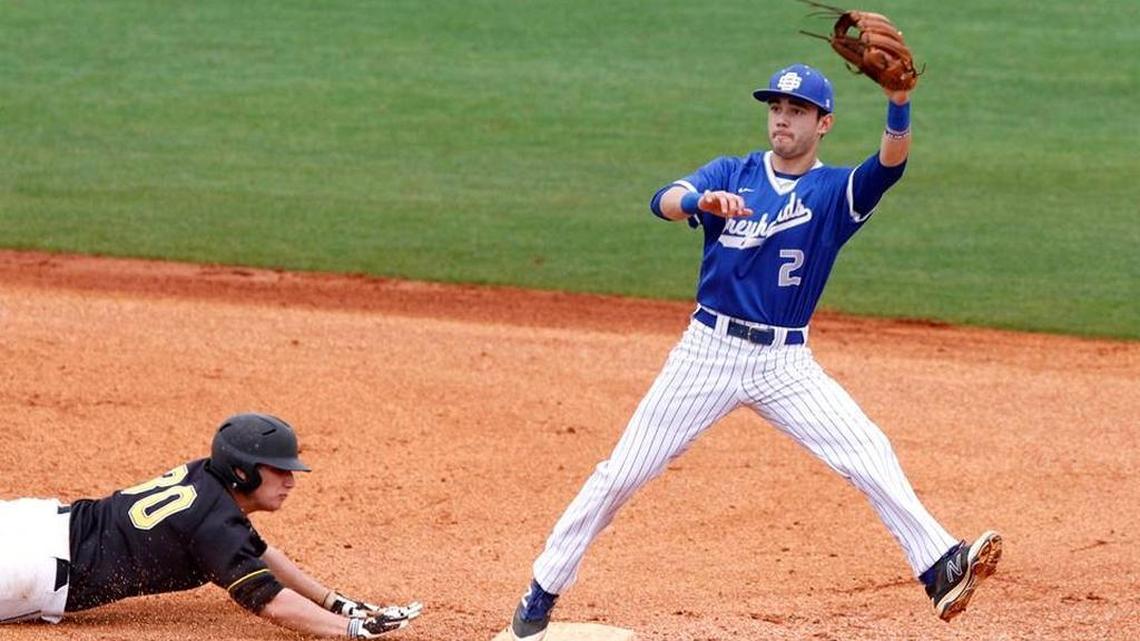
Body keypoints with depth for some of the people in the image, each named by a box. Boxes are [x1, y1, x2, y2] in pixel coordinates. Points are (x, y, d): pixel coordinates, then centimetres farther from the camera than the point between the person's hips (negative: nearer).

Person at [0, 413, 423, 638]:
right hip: (46, 564, -9)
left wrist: (334, 602, 16)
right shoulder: (214, 522, -21)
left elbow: (261, 554, 22)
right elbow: (270, 602, -26)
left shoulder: (206, 477, 8)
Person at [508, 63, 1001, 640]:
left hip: (785, 363, 0)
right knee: (622, 473, 0)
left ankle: (940, 569, -19)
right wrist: (701, 201, -41)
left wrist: (898, 99, -39)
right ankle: (541, 594, 10)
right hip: (708, 351, 0)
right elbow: (664, 200, -16)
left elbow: (890, 165, -20)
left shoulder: (834, 191, 1)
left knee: (869, 456, -17)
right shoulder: (731, 174, 3)